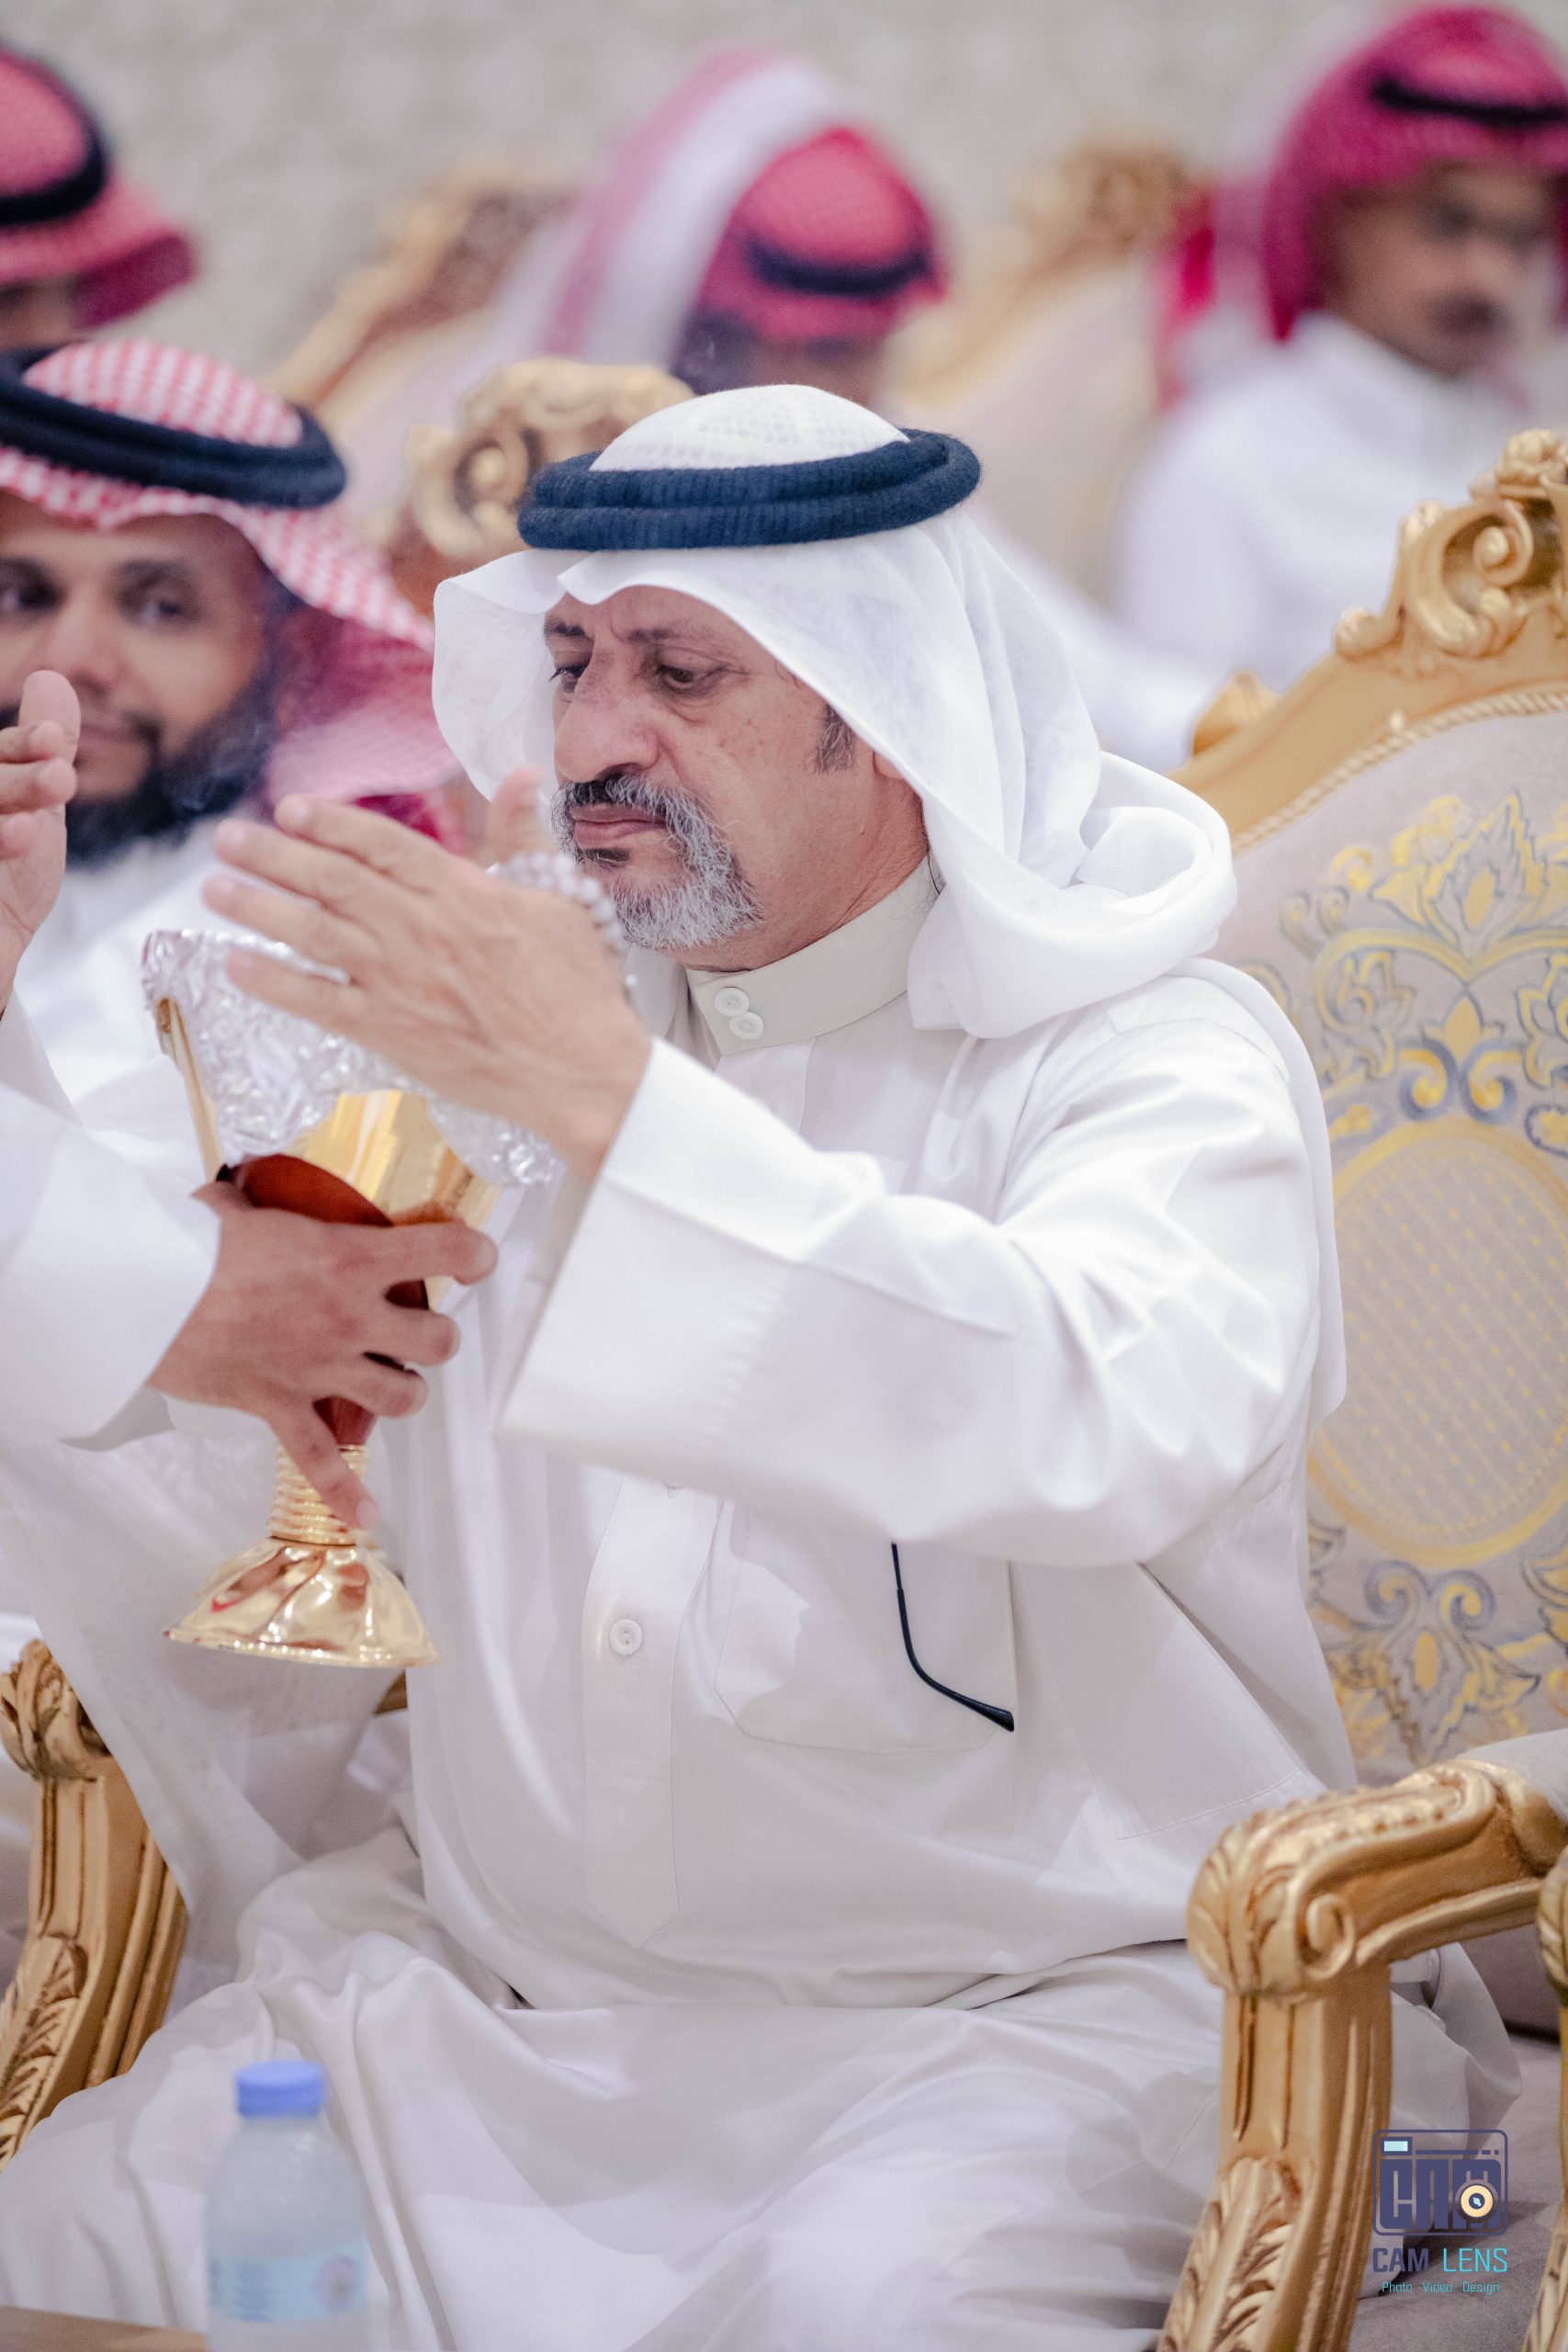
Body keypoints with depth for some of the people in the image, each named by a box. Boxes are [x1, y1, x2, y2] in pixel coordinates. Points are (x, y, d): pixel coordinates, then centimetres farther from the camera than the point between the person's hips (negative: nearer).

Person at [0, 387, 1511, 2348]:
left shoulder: (1163, 1059, -5)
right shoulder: (507, 1015, 12)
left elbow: (1103, 1427, -29)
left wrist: (609, 1094, -32)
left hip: (1030, 2003, -5)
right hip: (504, 1999, 5)